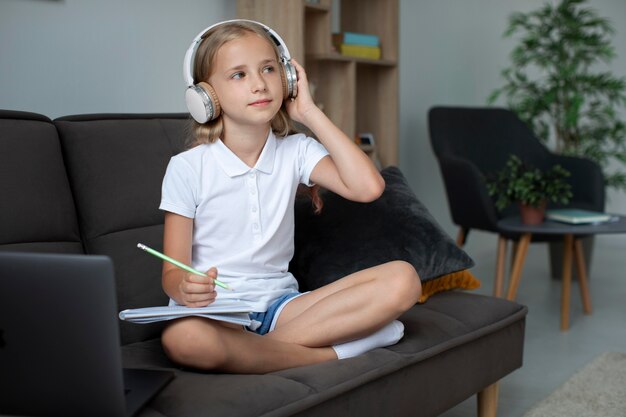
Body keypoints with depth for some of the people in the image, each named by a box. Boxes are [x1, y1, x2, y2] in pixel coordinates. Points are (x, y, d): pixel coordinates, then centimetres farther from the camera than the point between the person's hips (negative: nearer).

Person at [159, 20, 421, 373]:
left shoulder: (296, 152, 5)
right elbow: (173, 272, -5)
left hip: (279, 304, 3)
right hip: (214, 309, -3)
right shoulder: (187, 168, -3)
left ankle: (265, 346, -22)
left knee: (402, 280, -16)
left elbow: (368, 187, -11)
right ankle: (338, 351, -21)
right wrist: (186, 289, -31)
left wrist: (311, 113, -5)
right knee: (183, 338, -41)